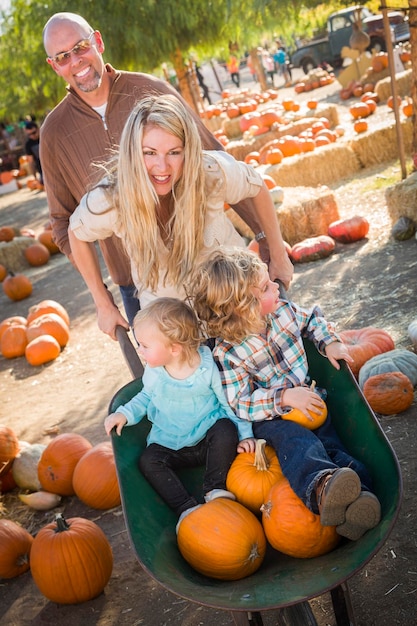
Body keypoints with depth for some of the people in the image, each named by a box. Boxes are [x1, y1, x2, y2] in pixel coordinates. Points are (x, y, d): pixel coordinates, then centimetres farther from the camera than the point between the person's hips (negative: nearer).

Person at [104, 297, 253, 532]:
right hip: (170, 444, 3)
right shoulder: (154, 372, -7)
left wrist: (244, 434, -13)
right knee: (148, 460, -21)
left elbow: (230, 401, -7)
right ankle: (187, 507, -21)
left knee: (225, 432, -30)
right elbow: (147, 397, 13)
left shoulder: (207, 367, -16)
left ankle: (215, 490, -12)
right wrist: (125, 413, -3)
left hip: (208, 437, -3)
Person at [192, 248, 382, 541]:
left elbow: (313, 318, 22)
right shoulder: (228, 353, -17)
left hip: (308, 400, 7)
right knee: (298, 442, -37)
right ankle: (322, 488, -67)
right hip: (270, 417, -7)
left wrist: (330, 343, 4)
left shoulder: (282, 309, 0)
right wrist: (285, 397, -29)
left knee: (333, 442, -21)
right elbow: (240, 404, -19)